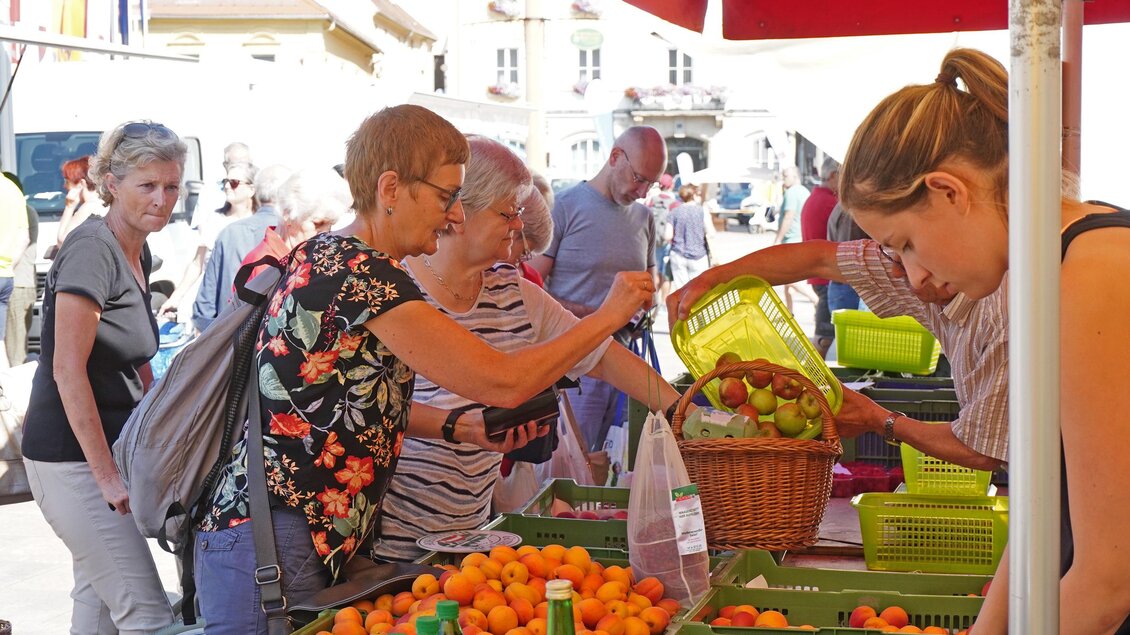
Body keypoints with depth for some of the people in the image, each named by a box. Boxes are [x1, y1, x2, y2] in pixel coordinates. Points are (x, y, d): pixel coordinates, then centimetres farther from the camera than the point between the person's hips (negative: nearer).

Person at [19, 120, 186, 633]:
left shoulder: (138, 254, 10)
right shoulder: (91, 249, -17)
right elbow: (68, 370, -21)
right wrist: (106, 475, -19)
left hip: (109, 451, 9)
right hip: (71, 459, -9)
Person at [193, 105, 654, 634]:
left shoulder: (330, 257, 11)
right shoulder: (358, 274, -20)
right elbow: (502, 381, -19)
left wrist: (459, 427, 7)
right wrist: (609, 315, -9)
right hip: (273, 549, -10)